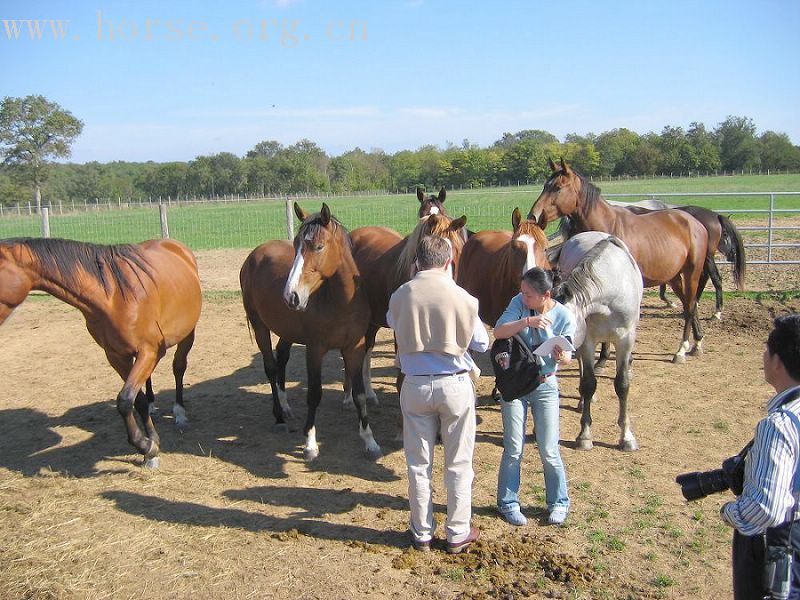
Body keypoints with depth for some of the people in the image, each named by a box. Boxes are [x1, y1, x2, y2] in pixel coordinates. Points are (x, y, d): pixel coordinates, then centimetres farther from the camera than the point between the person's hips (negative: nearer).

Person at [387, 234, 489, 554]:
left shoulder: (400, 295, -7)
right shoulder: (461, 297, -13)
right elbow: (481, 343, -1)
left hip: (415, 385, 2)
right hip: (455, 385, -2)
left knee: (418, 463, 13)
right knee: (458, 464, 12)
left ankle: (422, 533, 24)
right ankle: (458, 534, 23)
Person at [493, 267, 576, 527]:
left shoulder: (564, 316, -11)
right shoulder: (519, 303, -9)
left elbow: (567, 357, -4)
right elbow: (498, 332, -20)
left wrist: (562, 356, -28)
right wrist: (527, 321, -33)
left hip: (545, 385, 0)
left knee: (549, 450, 5)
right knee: (514, 449, 5)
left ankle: (558, 502, 26)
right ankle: (508, 503, 23)